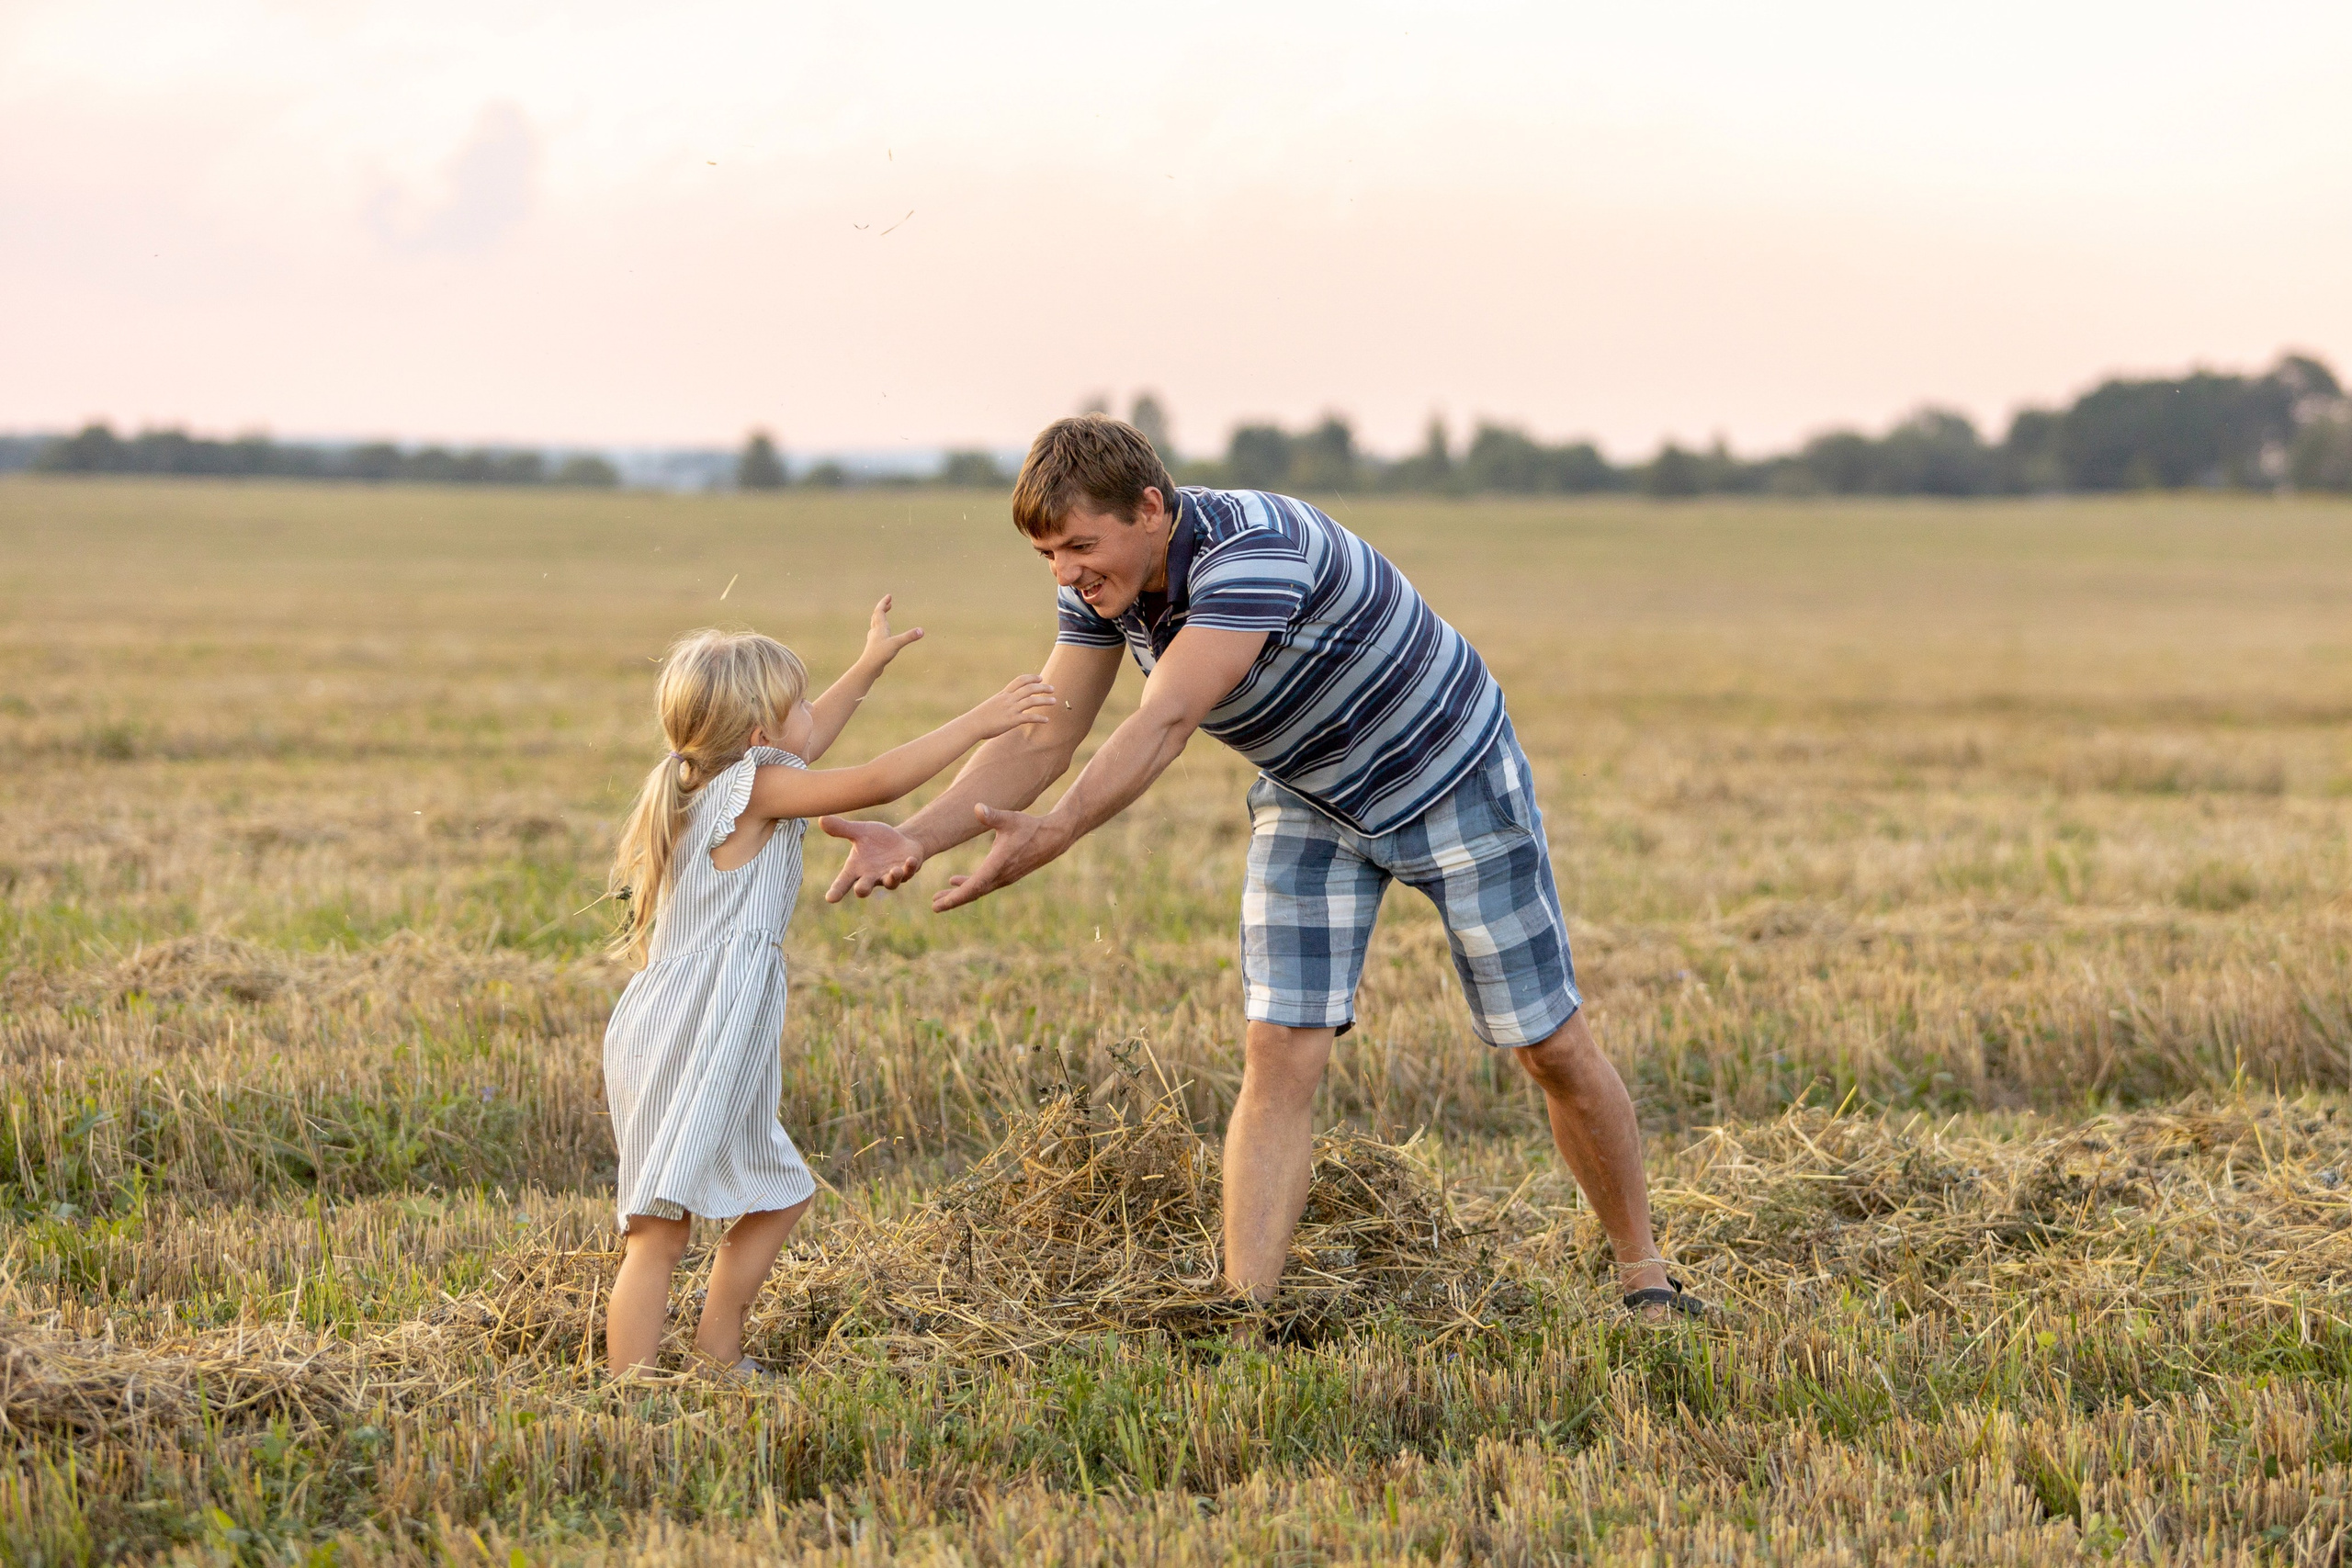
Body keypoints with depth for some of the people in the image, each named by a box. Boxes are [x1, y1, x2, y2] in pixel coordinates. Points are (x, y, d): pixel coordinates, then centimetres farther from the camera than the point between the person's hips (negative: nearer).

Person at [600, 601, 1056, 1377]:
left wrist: (870, 665, 42)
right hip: (680, 1053, -11)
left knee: (780, 1195, 19)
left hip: (715, 1063, 11)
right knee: (659, 1232, -12)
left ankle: (717, 1358, 25)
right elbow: (876, 783, -17)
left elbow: (803, 743, 34)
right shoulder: (754, 786, -12)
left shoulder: (712, 781, 15)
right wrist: (977, 723, -11)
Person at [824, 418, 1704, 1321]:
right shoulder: (1101, 585, -14)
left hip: (1452, 781, -6)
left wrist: (1053, 835, -61)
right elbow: (1041, 740, -13)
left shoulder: (1253, 547, -38)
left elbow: (1167, 723, -48)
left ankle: (1641, 1271, 24)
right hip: (1311, 803, 6)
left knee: (1551, 1050, 5)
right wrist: (912, 835, -28)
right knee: (1279, 1054, -10)